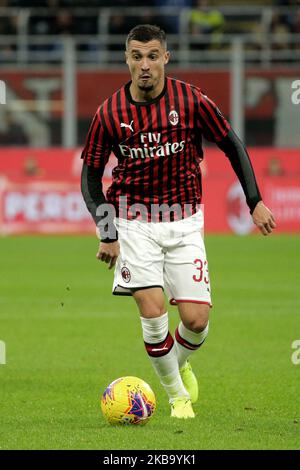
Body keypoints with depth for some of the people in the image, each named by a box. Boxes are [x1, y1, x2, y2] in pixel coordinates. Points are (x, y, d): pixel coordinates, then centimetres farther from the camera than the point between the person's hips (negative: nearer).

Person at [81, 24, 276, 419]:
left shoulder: (191, 101, -8)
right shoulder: (110, 113, -7)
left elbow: (232, 145, 5)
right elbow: (90, 175, 2)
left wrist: (255, 201, 0)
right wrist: (107, 234, -7)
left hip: (184, 223, 1)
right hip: (134, 221, -1)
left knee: (196, 320, -6)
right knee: (153, 312, -14)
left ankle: (180, 363, 29)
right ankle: (177, 394, 9)